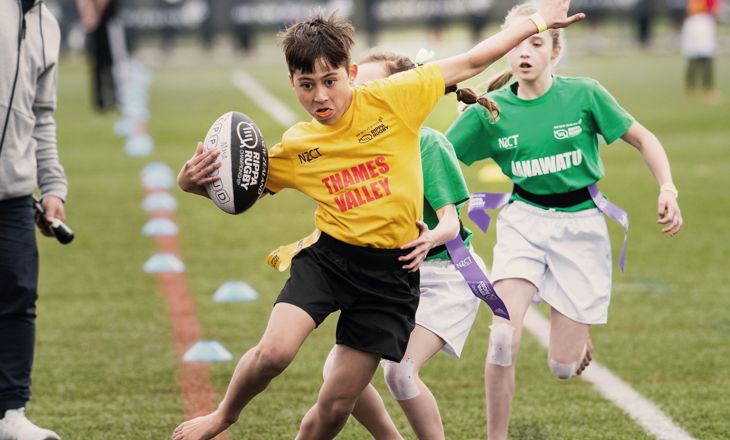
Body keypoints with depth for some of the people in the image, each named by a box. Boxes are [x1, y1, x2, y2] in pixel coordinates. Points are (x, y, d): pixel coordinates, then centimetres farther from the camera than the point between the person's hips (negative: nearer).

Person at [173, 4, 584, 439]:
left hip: (391, 271, -1)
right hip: (328, 257, 1)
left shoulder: (389, 100, -6)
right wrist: (191, 180, -13)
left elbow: (468, 63, 0)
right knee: (273, 353, -23)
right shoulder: (295, 149, 0)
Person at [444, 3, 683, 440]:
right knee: (504, 337, -22)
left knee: (563, 367, 0)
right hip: (524, 220, 1)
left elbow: (642, 138, -1)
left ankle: (578, 330, 40)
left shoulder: (584, 94, -11)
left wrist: (668, 188, -14)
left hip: (580, 225, -1)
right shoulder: (490, 110, -6)